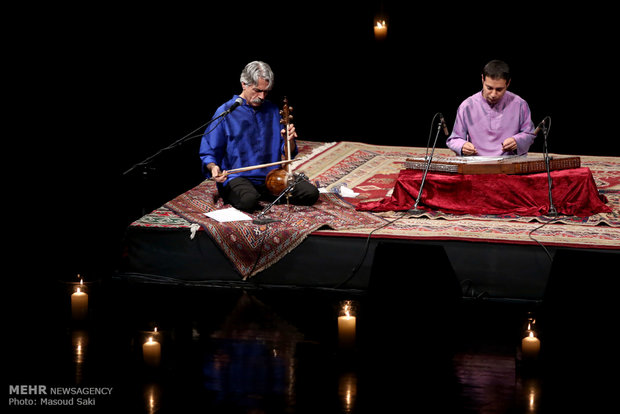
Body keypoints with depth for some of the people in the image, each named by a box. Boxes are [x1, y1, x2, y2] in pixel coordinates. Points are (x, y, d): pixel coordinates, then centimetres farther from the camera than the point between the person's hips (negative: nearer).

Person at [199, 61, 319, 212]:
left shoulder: (273, 110, 12)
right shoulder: (226, 112, -2)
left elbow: (288, 153, 16)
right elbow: (208, 153, 0)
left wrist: (289, 140, -7)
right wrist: (213, 167, -22)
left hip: (271, 176, 4)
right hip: (237, 177, -4)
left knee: (310, 193, -16)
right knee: (249, 200, -38)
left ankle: (271, 196, 5)